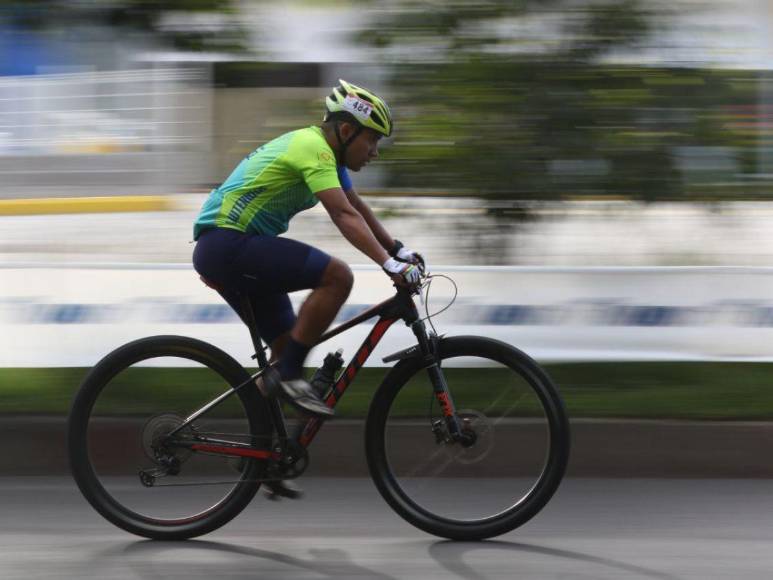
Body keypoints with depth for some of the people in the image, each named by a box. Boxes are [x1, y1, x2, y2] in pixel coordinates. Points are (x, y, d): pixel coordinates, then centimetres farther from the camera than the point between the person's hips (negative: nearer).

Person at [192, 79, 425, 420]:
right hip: (228, 242, -11)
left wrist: (399, 251, 13)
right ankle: (288, 375, -14)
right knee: (337, 276, -20)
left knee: (288, 343, 13)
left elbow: (359, 209, 21)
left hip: (218, 250, 11)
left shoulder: (323, 150, 16)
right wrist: (390, 264, -32)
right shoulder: (314, 148, -15)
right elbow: (344, 216, -26)